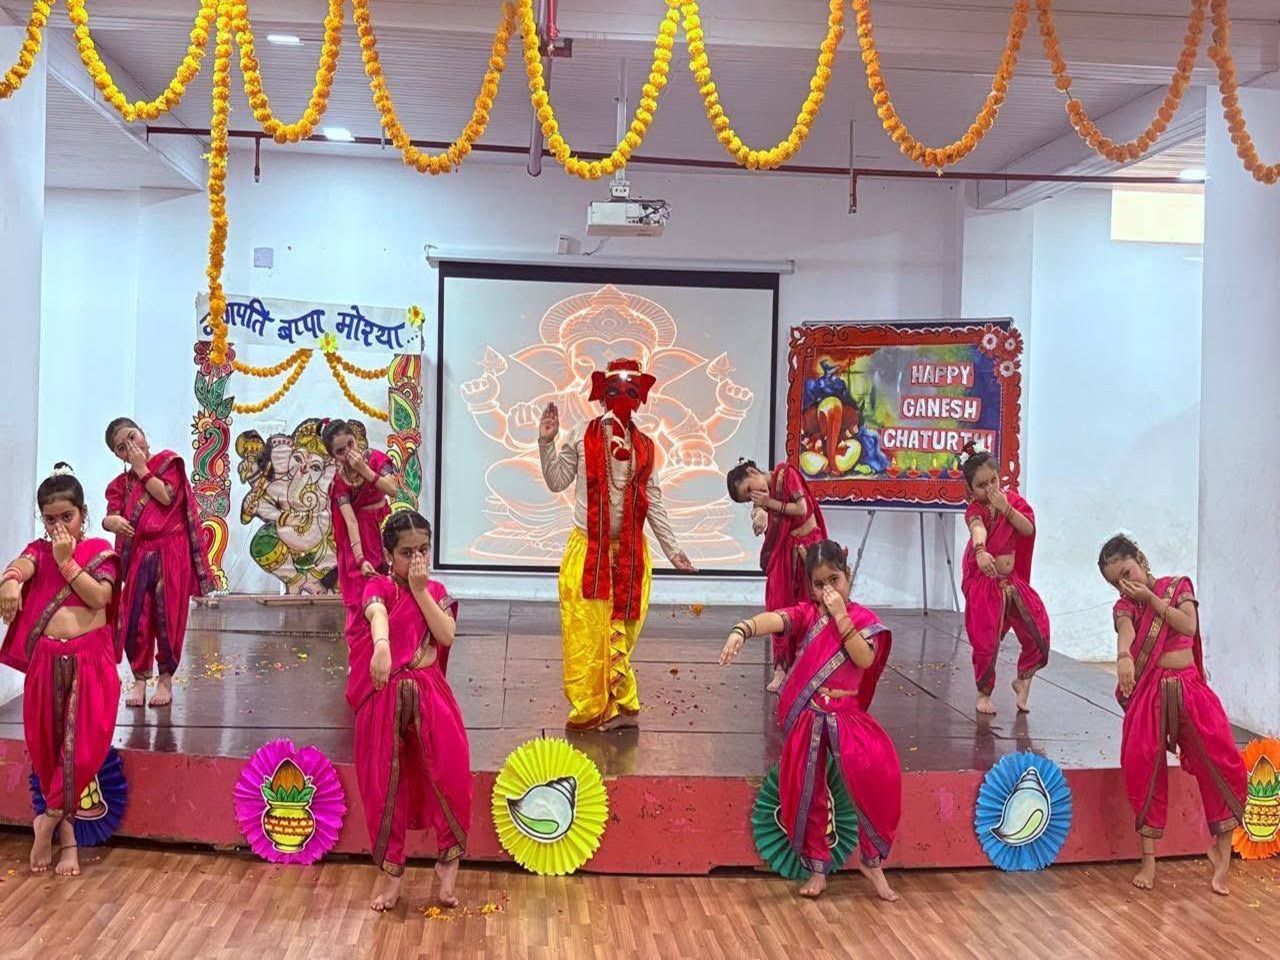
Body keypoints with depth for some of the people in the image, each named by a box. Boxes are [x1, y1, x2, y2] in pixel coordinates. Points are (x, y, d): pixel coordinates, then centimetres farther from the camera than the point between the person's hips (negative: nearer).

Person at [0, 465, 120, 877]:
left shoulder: (99, 550, 5)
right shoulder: (39, 549, 10)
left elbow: (99, 596, -10)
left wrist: (66, 561, -11)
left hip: (91, 660, -2)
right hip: (47, 661, 2)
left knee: (84, 744, -10)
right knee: (46, 745, 1)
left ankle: (49, 819, 10)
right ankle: (66, 831, 13)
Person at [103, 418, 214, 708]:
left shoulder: (168, 461, 7)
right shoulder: (123, 482, 15)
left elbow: (167, 496, -9)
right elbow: (109, 517, 3)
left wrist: (142, 469, -2)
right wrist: (114, 521, -21)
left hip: (171, 552, -3)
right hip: (138, 555, 3)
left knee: (168, 617, -1)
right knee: (134, 618, 0)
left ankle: (166, 678, 12)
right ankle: (140, 678, 14)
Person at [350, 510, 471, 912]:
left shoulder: (436, 591, 7)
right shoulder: (378, 587, -6)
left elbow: (446, 636, -10)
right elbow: (377, 614, -31)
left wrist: (420, 590, -12)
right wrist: (381, 647, -53)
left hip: (430, 697, 3)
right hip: (385, 698, -2)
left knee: (450, 776, -6)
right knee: (385, 784, 4)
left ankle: (448, 862, 12)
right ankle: (391, 873, 19)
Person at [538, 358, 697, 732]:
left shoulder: (644, 448, 7)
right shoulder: (583, 441, 0)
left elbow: (653, 504, 10)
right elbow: (557, 482, 0)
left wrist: (672, 550, 7)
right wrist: (546, 442, -10)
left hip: (630, 553, 2)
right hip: (588, 549, -2)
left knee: (620, 631, 5)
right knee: (586, 631, -2)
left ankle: (619, 706, 16)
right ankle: (589, 709, 8)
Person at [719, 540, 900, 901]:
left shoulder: (862, 618, 4)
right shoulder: (807, 613, 3)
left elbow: (865, 659, -16)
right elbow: (774, 619, -20)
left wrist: (841, 616, -16)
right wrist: (742, 630, -40)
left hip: (846, 714, -1)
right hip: (805, 716, 1)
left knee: (876, 770, -23)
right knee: (803, 791, 1)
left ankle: (872, 860, -3)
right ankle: (817, 868, 21)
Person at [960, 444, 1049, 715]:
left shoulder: (1011, 499, 3)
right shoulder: (975, 510, -15)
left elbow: (1028, 529, -9)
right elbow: (978, 529, -38)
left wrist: (1006, 508, -20)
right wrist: (980, 551, -59)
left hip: (1013, 581, 5)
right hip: (984, 583, -5)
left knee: (1038, 630, -4)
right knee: (985, 642, -4)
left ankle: (1023, 680, 21)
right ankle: (984, 694, 17)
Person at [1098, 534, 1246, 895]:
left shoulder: (1178, 586, 9)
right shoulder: (1124, 606, 5)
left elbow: (1189, 626, -9)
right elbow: (1126, 631, -19)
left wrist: (1151, 598, -9)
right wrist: (1123, 655, -42)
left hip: (1190, 689, 1)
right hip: (1148, 693, 0)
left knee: (1224, 767, -9)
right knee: (1142, 770, -9)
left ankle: (1222, 852, 6)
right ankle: (1148, 858, 5)